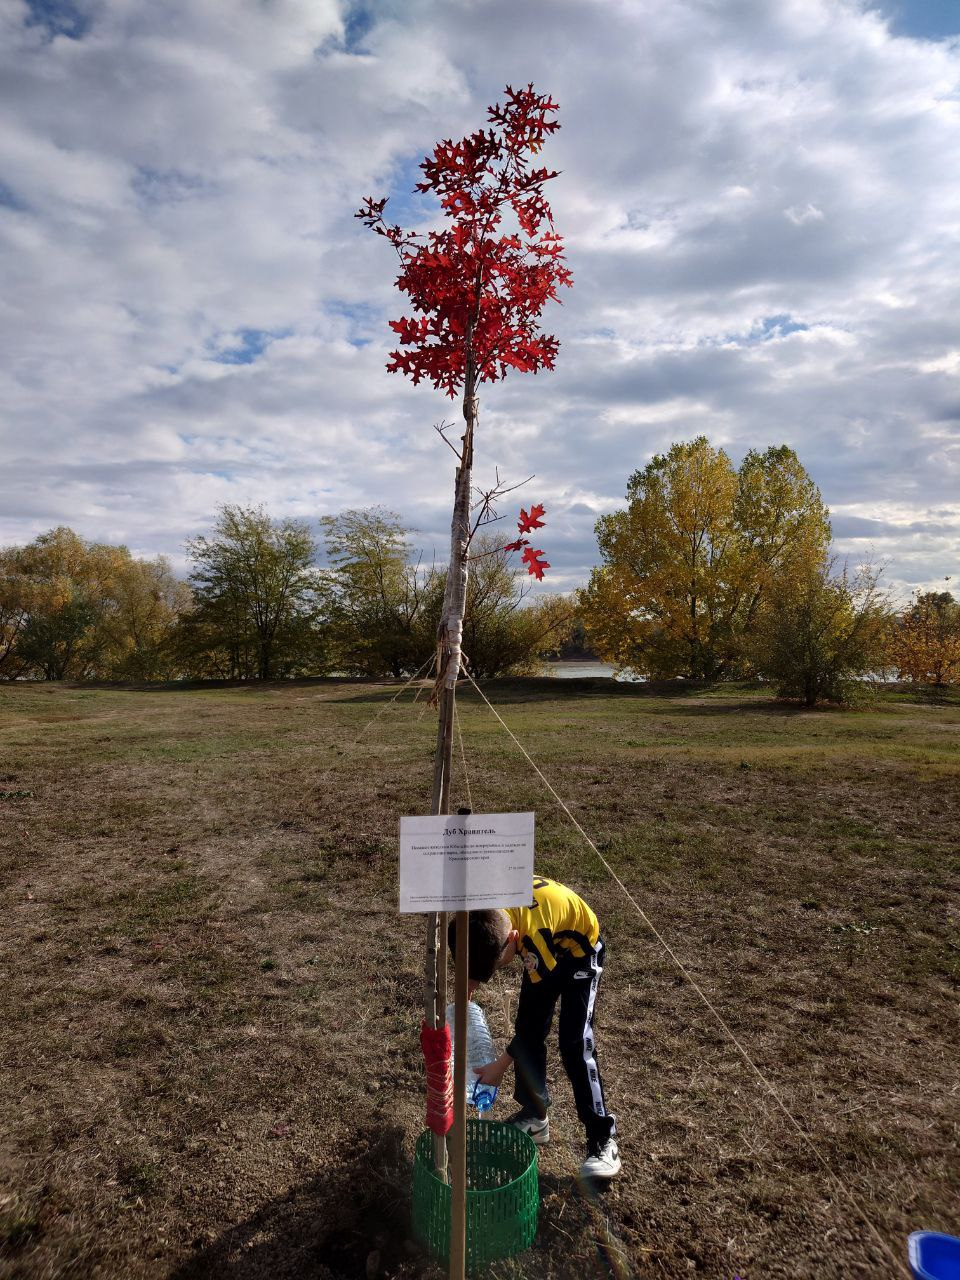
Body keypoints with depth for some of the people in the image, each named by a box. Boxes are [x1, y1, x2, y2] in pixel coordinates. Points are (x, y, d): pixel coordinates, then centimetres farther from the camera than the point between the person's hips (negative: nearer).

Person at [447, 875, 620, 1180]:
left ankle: (602, 1139, -2)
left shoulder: (534, 934, -43)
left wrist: (501, 1064, -20)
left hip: (579, 952, -6)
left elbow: (538, 1002, -28)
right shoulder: (484, 913, -26)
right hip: (547, 950, 6)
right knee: (528, 1032, 4)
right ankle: (534, 1116, 21)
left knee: (574, 1043, -13)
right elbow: (477, 959, 1)